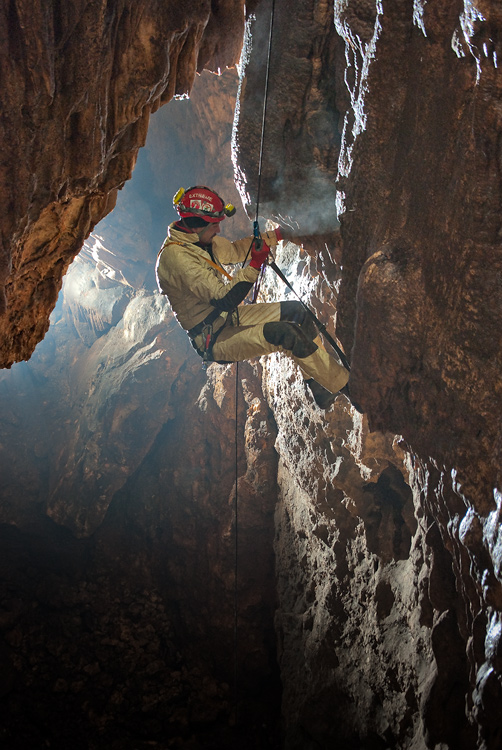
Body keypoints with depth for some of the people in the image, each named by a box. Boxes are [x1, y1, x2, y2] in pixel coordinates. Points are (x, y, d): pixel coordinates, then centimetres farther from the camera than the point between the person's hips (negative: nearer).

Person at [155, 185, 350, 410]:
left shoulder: (200, 240, 3)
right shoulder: (175, 256, -26)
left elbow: (235, 250, 21)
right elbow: (223, 300, -30)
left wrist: (278, 235, 16)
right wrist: (254, 266, -35)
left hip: (229, 318, 10)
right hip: (214, 339, -10)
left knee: (297, 311, 8)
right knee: (287, 333, -25)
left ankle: (321, 391, 14)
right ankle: (344, 384, -9)